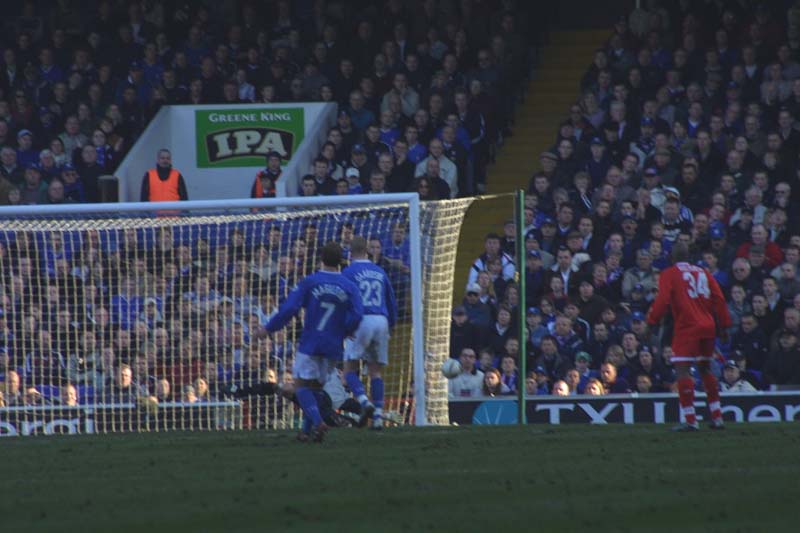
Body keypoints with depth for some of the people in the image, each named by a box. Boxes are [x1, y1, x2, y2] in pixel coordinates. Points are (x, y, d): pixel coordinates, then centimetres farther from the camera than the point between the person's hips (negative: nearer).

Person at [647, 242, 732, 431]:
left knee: (682, 370, -7)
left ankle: (690, 420, -16)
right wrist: (724, 325, 15)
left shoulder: (669, 275, 1)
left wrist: (651, 321, -5)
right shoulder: (703, 273, 15)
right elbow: (719, 299, 11)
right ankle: (717, 417, 20)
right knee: (705, 369, 19)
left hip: (686, 328, -6)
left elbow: (662, 301, -11)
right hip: (707, 327, 6)